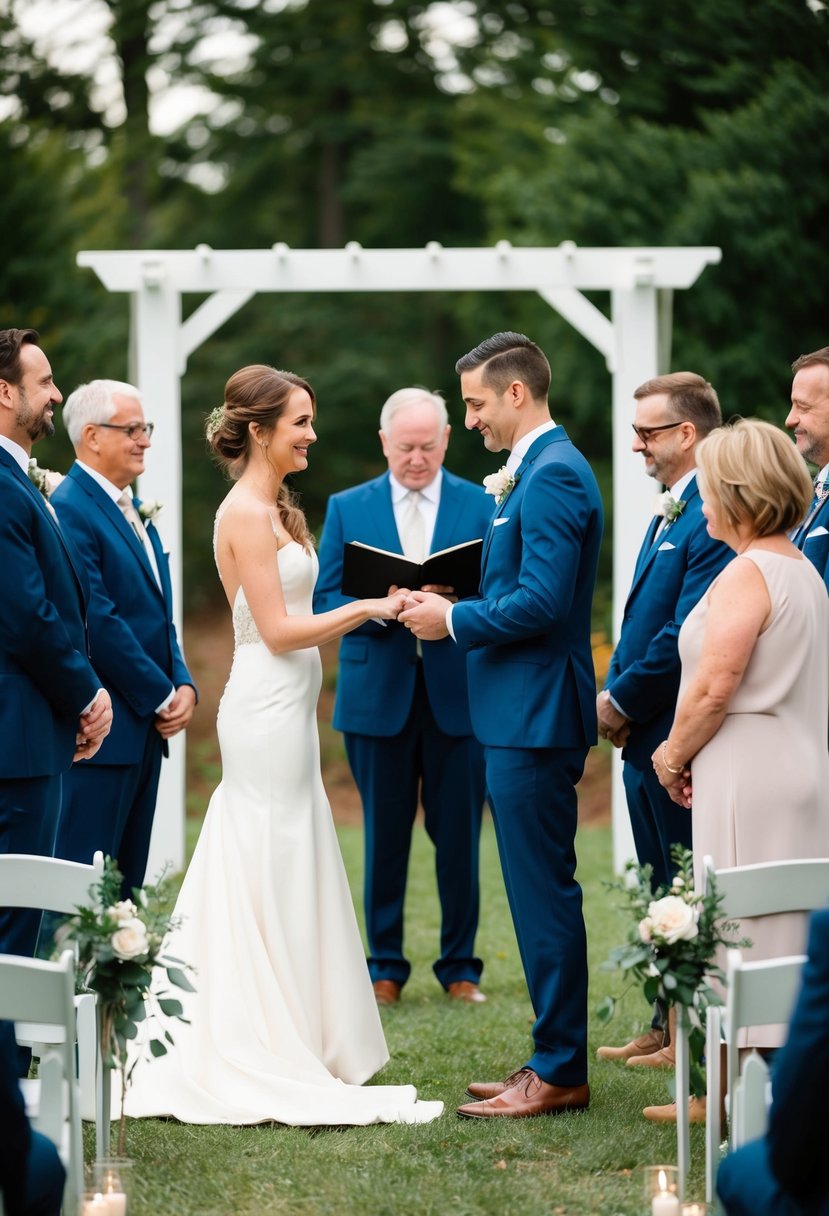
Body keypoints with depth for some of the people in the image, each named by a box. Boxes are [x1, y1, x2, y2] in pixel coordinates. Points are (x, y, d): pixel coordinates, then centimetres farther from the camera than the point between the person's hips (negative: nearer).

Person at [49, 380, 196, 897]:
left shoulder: (135, 510, 17)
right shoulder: (69, 509, -13)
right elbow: (98, 621, -18)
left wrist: (184, 683, 3)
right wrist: (162, 697, -13)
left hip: (147, 726, 9)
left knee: (126, 886, 9)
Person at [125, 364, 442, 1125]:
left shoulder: (278, 510, 15)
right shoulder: (246, 514, -14)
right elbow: (278, 631, -17)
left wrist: (372, 610, 11)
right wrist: (365, 609, -14)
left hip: (286, 709, 10)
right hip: (267, 712, -10)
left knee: (286, 883, 12)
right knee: (272, 884, -4)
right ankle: (267, 1064, 2)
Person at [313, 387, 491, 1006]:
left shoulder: (482, 505, 6)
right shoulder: (348, 509, 7)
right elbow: (325, 599, 3)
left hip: (458, 694, 0)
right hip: (378, 694, 0)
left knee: (459, 834, 2)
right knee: (384, 835, 5)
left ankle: (460, 965, 13)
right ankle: (385, 965, 15)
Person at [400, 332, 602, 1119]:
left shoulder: (552, 476, -16)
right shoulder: (539, 472, 17)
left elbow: (542, 602, -23)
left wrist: (454, 621, -12)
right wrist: (455, 612, 9)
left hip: (535, 719, -11)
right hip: (522, 714, 11)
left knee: (543, 892, -6)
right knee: (542, 892, 14)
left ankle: (558, 1074, -2)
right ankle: (556, 1061, 20)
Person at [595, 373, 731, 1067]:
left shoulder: (712, 518, -18)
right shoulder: (668, 514, 15)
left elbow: (687, 635, -22)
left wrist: (621, 701, -13)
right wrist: (615, 698, 5)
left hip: (678, 735, -10)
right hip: (643, 734, 10)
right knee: (665, 891, 15)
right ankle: (669, 1025, 23)